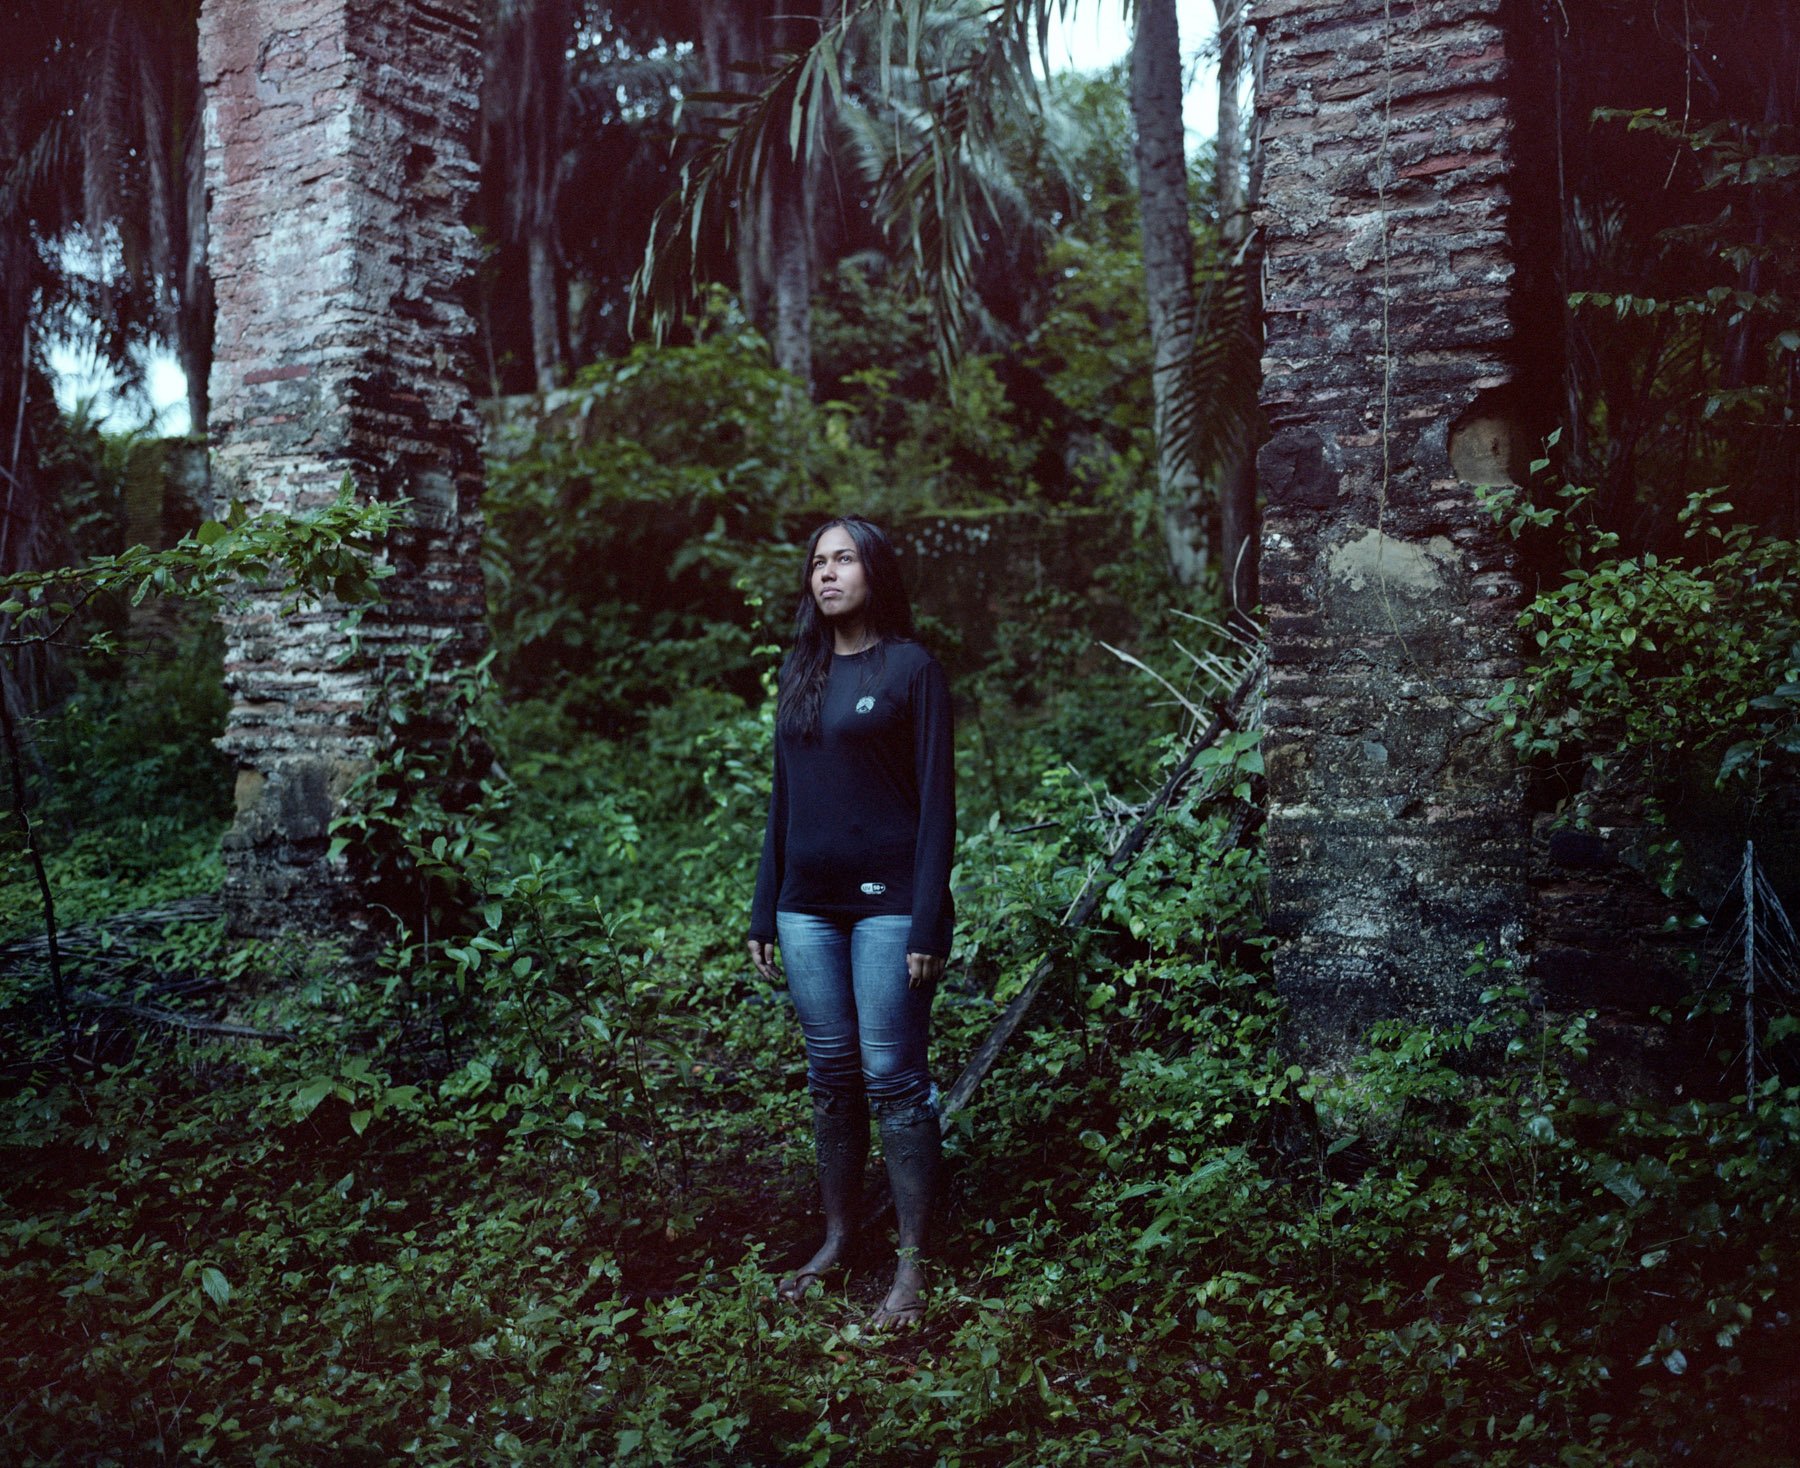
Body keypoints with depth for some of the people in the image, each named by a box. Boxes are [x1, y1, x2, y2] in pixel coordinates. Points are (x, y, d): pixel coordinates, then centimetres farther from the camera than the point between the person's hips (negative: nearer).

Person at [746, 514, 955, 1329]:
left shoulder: (911, 668, -4)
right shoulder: (800, 673, 13)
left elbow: (937, 802, -7)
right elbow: (782, 798, 15)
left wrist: (928, 925, -12)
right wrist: (764, 912, 12)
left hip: (888, 903, -5)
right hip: (809, 907, 5)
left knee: (893, 1079, -2)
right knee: (831, 1078, 11)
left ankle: (912, 1264, 7)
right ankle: (837, 1239, 23)